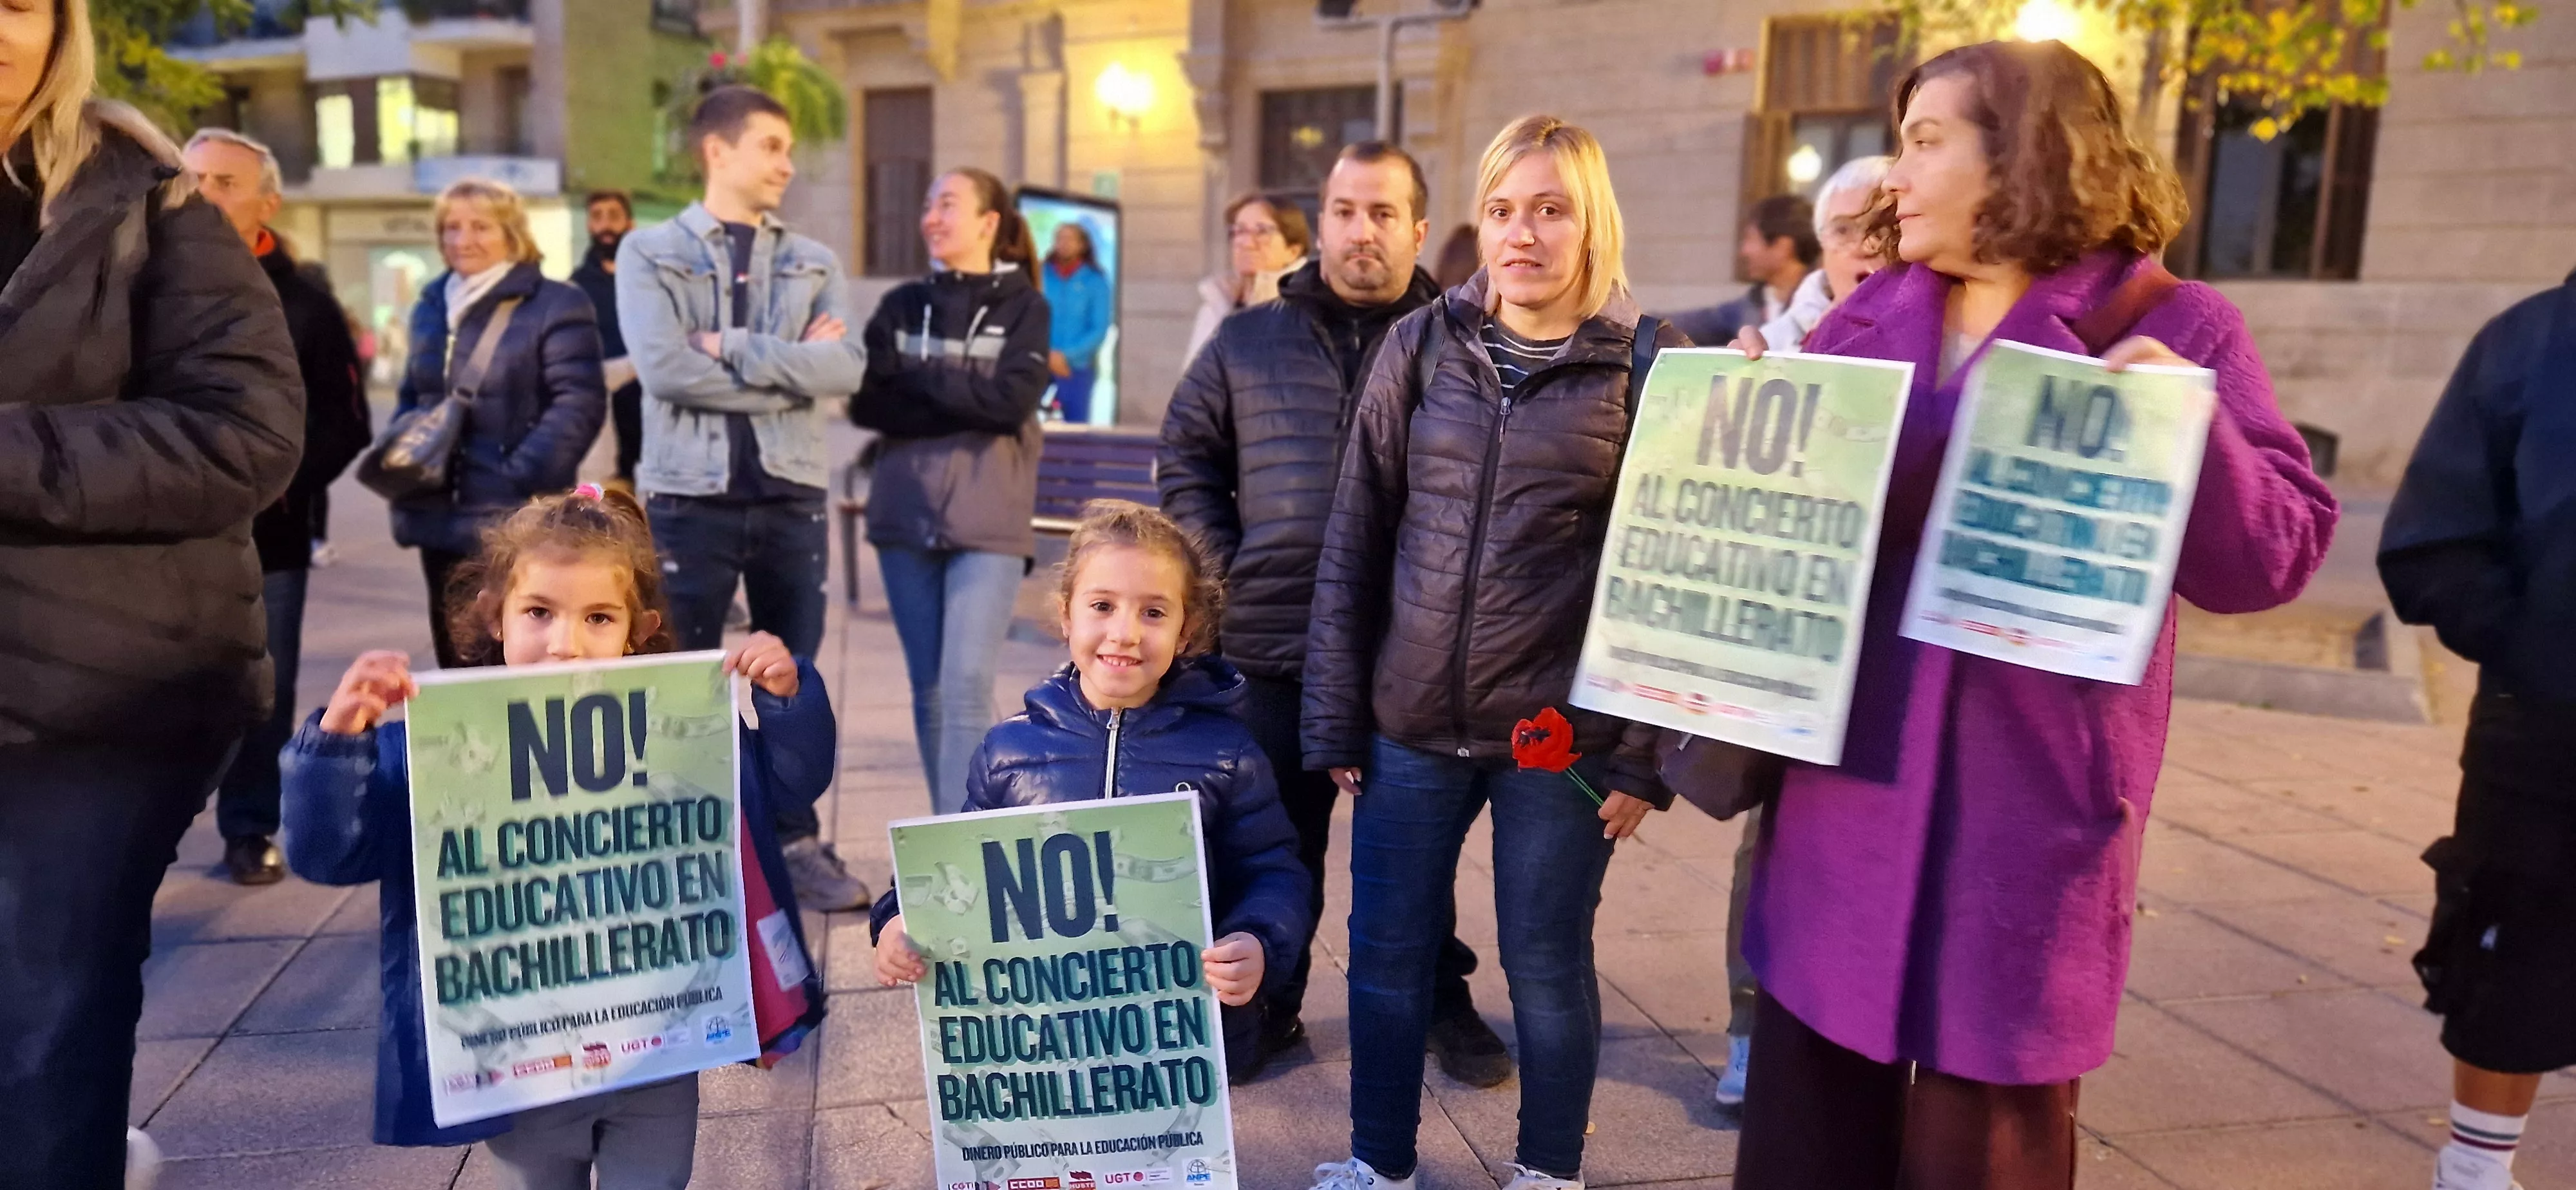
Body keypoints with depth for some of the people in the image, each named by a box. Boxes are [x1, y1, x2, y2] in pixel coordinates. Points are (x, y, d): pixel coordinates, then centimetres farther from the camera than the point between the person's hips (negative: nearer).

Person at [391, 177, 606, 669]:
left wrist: (521, 477, -20)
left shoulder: (555, 304, -4)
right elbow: (411, 398, 26)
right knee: (457, 661, 12)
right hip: (444, 521, 7)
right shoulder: (430, 307, 18)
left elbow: (580, 403, -12)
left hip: (517, 520, -7)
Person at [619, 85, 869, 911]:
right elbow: (664, 368, -15)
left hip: (792, 494, 3)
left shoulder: (812, 263, 10)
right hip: (691, 495, -3)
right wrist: (789, 368, -10)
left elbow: (843, 368, -7)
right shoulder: (650, 252, 1)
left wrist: (733, 347, -14)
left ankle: (799, 844, 21)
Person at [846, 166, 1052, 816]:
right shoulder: (902, 305, 11)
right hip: (906, 518, 4)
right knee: (929, 688, 8)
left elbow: (1012, 401, -12)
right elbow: (866, 403, -1)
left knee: (967, 685, -11)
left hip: (988, 523, -3)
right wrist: (964, 409, -10)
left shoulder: (1023, 307, 3)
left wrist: (918, 378, -6)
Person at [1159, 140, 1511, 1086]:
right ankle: (1269, 1006, 29)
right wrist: (1222, 573, 1)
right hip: (1273, 648, 2)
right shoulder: (1248, 342, 7)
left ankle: (1442, 1001, 31)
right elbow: (1186, 460, 11)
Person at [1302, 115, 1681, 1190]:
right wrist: (1335, 719, 2)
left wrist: (1648, 753, -7)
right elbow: (1353, 547, 4)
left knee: (1547, 965, 11)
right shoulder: (1420, 346, 4)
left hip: (1563, 736, -2)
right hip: (1411, 724, 3)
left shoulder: (1651, 367, -3)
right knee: (1386, 954, 12)